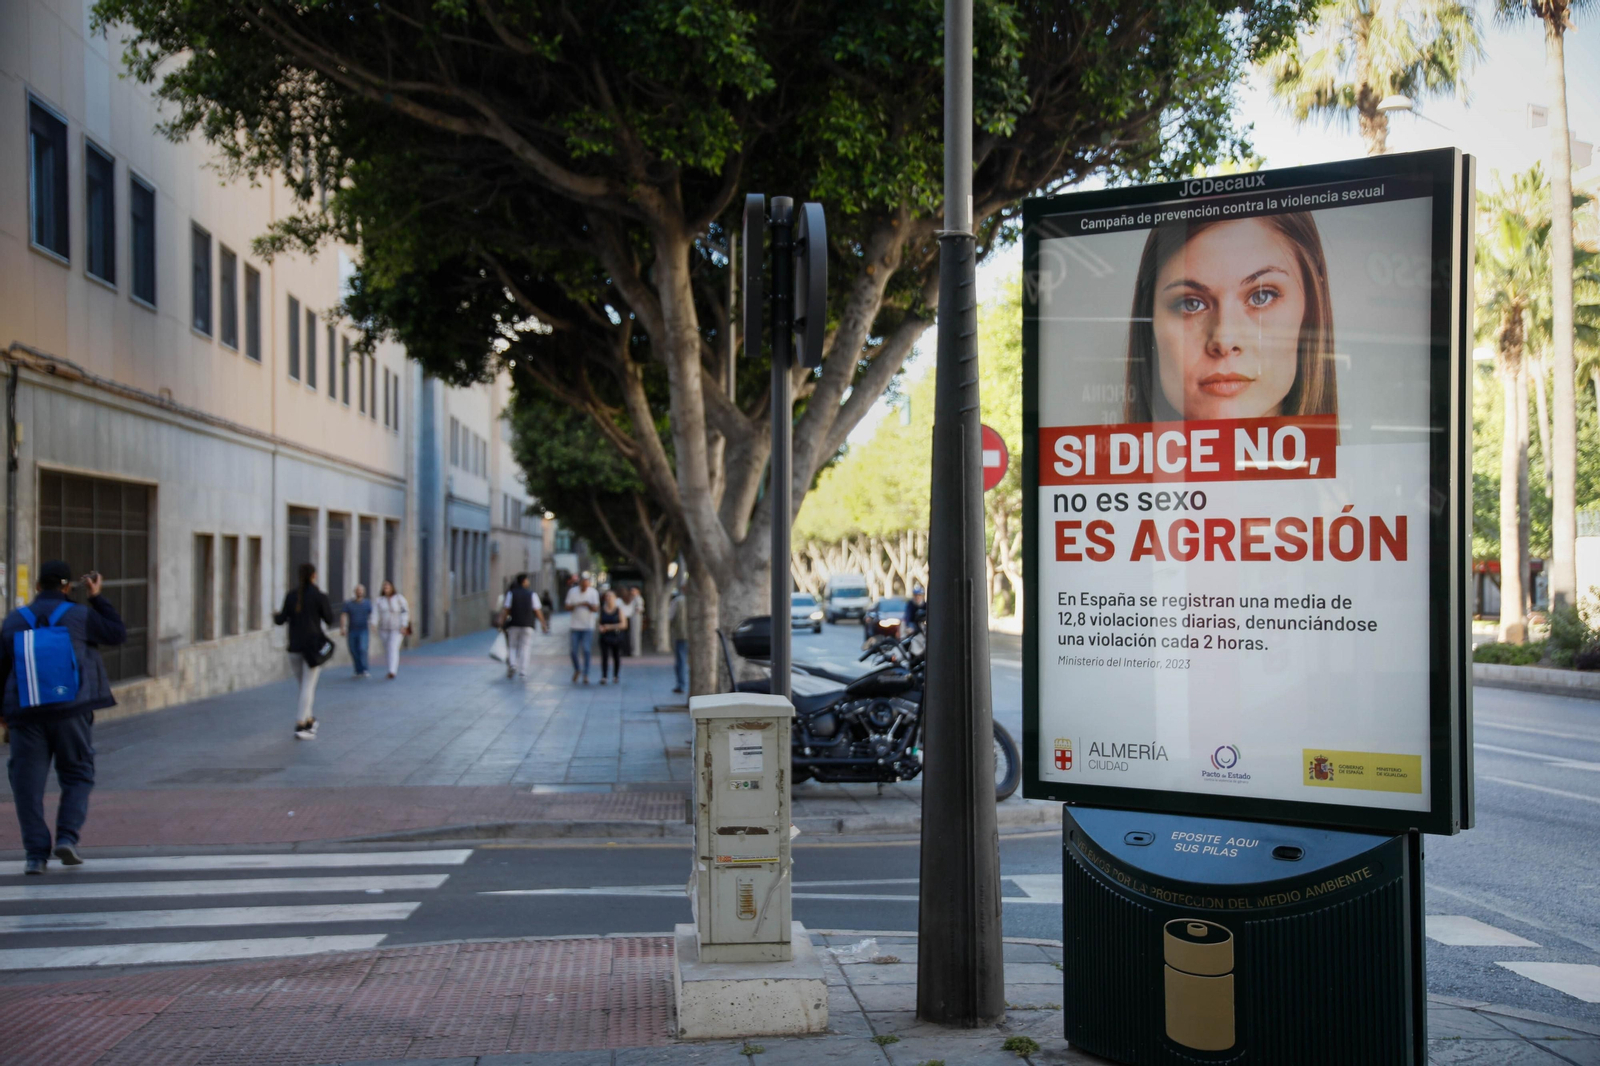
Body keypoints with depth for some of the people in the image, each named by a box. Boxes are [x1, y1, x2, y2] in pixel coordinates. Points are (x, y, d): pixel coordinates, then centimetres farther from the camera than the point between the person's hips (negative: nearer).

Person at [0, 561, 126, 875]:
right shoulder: (79, 615, 0)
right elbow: (118, 633, 12)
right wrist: (97, 598, 16)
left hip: (26, 714, 2)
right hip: (71, 710, -1)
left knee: (28, 784, 7)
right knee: (77, 776, 11)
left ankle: (35, 854, 4)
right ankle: (67, 837, -6)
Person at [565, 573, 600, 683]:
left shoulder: (593, 592, -3)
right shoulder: (572, 591, -1)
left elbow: (596, 608, -6)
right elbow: (567, 607, 0)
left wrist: (588, 605, -28)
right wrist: (576, 605, -21)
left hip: (588, 627, -1)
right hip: (575, 626, 1)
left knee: (587, 651, -8)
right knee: (573, 651, 1)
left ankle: (586, 675, -1)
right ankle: (576, 670, 25)